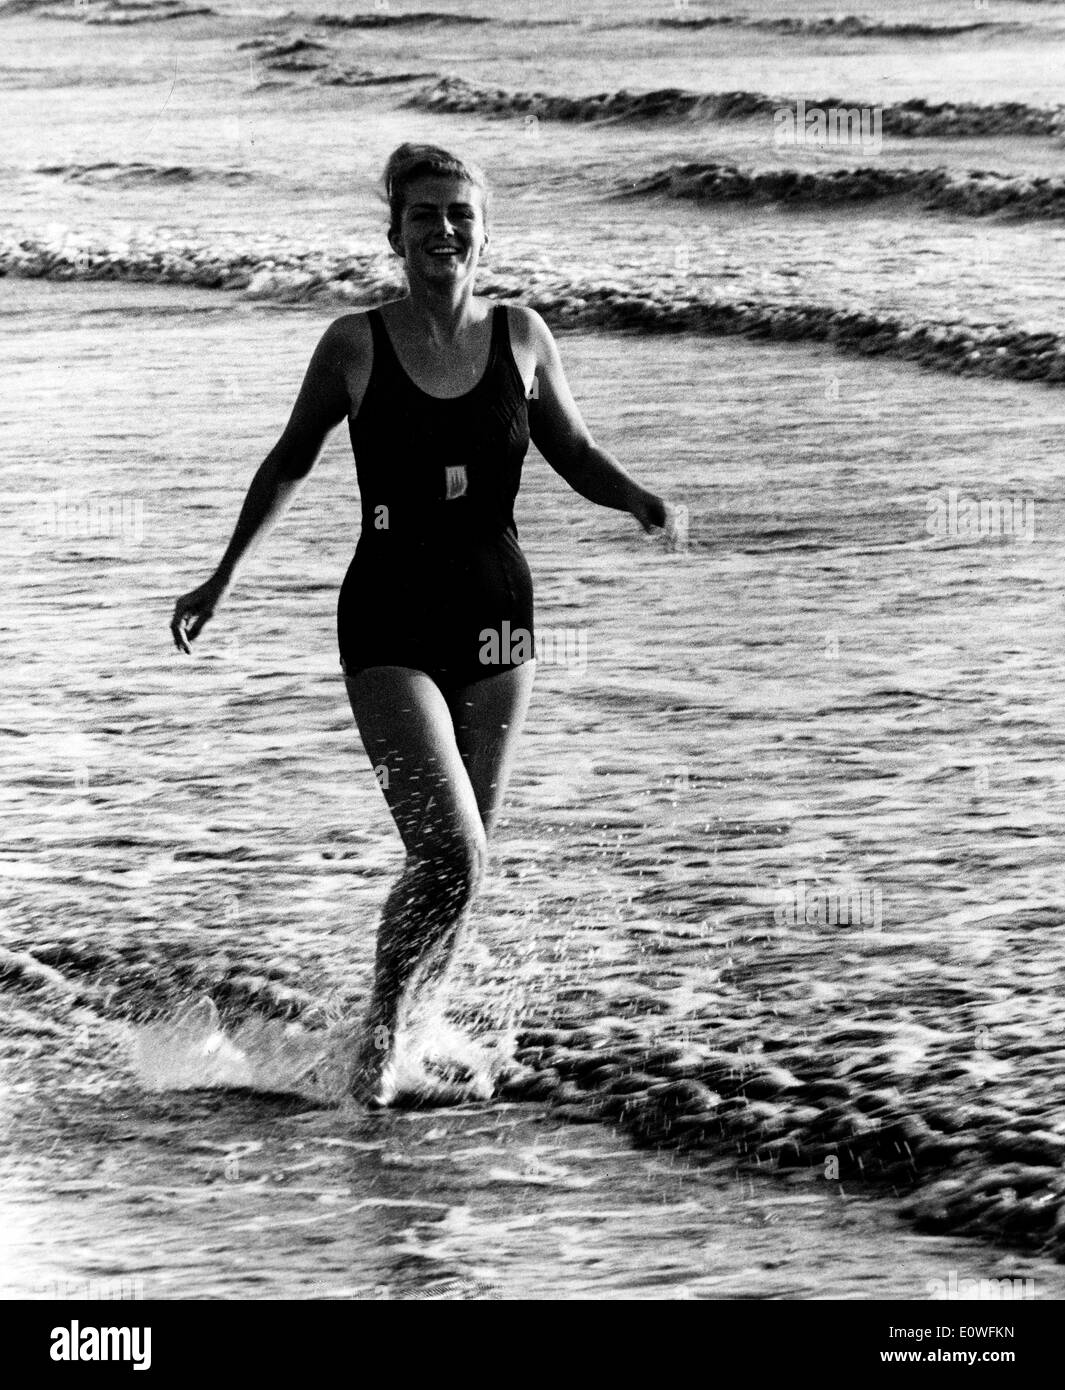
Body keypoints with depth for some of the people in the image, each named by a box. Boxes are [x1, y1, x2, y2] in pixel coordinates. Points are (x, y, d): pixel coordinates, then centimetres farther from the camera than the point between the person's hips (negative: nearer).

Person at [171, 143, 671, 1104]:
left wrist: (638, 498, -8)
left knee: (460, 862, 7)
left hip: (495, 622, 3)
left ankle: (410, 1026, 27)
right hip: (391, 624, -3)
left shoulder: (521, 336, 3)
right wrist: (223, 579, 11)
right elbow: (291, 463, 10)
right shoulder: (356, 346, -3)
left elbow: (576, 456, 13)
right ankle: (380, 1031, 7)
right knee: (450, 858, -14)